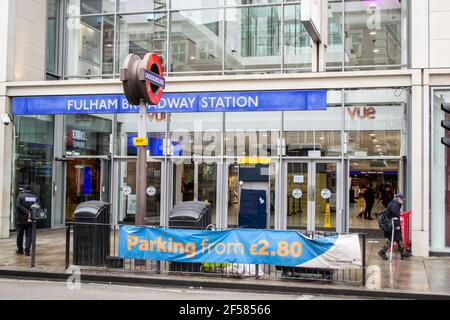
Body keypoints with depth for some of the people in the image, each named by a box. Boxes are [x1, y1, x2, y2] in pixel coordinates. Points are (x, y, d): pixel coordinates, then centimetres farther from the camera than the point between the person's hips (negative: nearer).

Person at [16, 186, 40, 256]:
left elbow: (19, 206, -18)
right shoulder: (36, 197, 6)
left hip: (21, 219, -2)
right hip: (30, 220, 2)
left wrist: (27, 212, -22)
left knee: (20, 235, 14)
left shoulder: (20, 196, -3)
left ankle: (20, 250, 23)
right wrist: (31, 213, -12)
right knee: (29, 235, 5)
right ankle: (27, 251, -3)